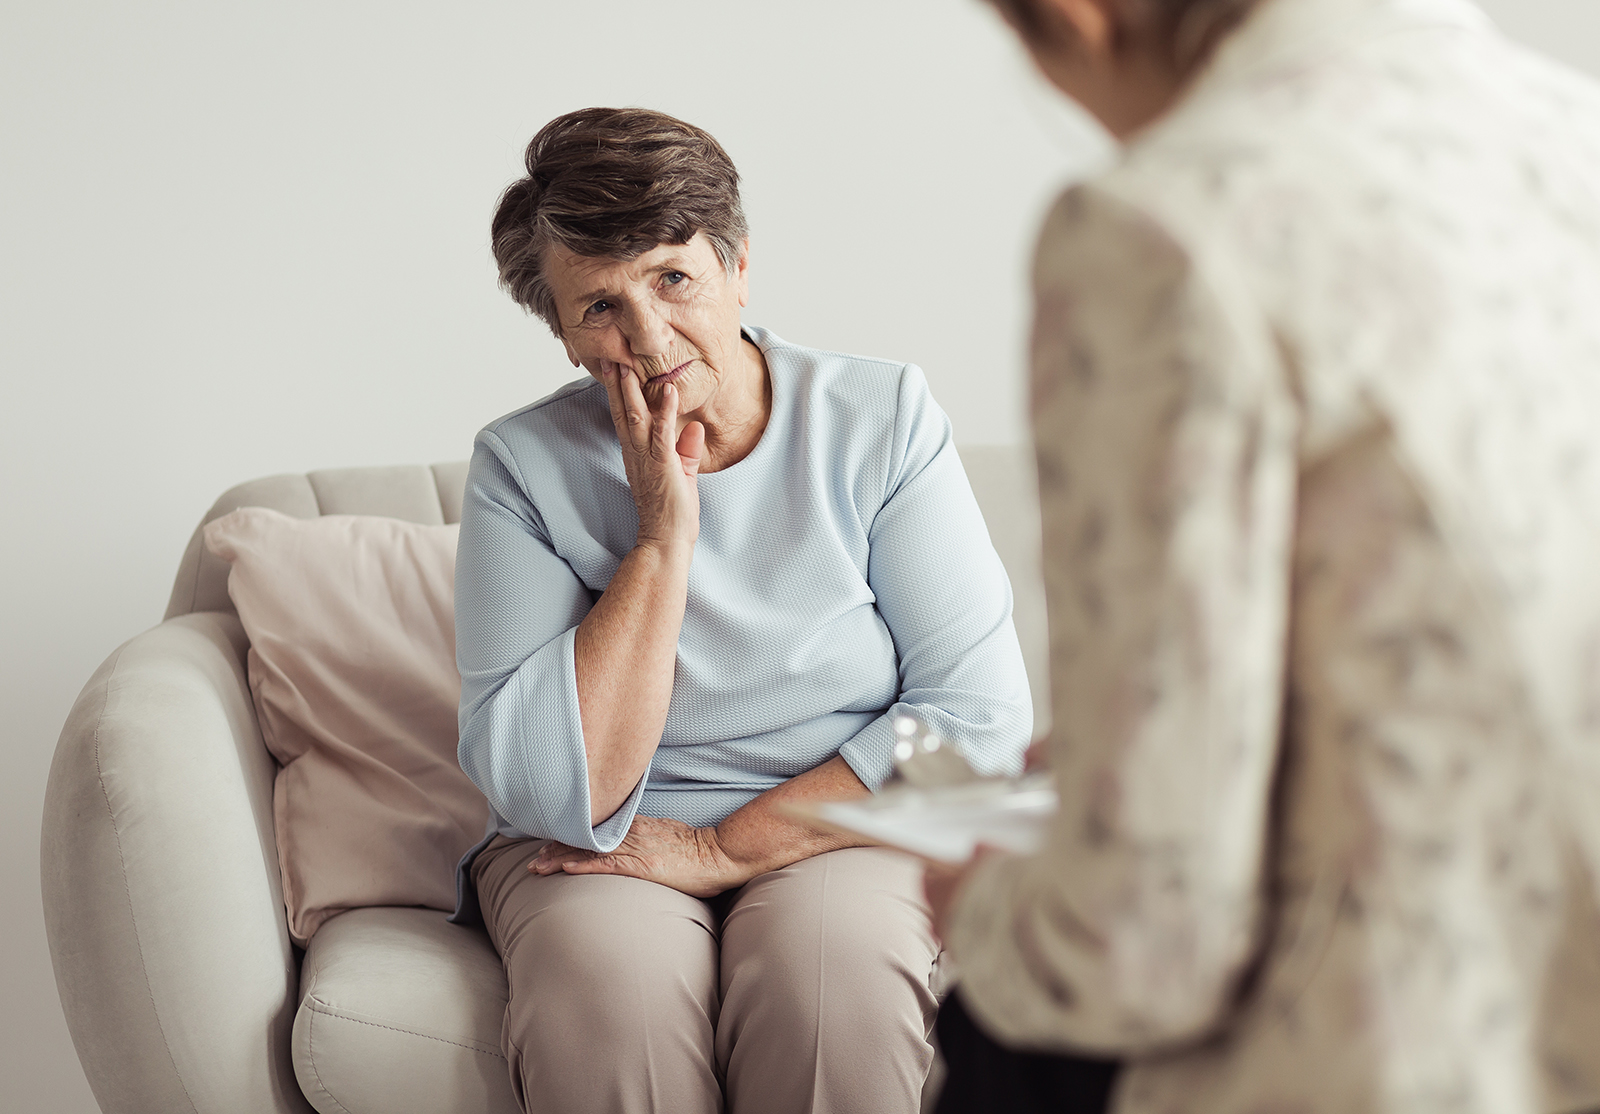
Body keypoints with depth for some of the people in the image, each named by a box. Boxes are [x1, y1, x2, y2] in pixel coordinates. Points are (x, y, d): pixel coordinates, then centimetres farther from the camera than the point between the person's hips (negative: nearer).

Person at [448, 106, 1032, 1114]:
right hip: (596, 856, 0)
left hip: (840, 830, 1)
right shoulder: (525, 467, -6)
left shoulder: (884, 419, -5)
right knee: (610, 988, -33)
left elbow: (981, 718, -10)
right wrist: (662, 535, -19)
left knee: (833, 972, -32)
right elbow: (557, 795, -14)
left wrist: (721, 849, -14)